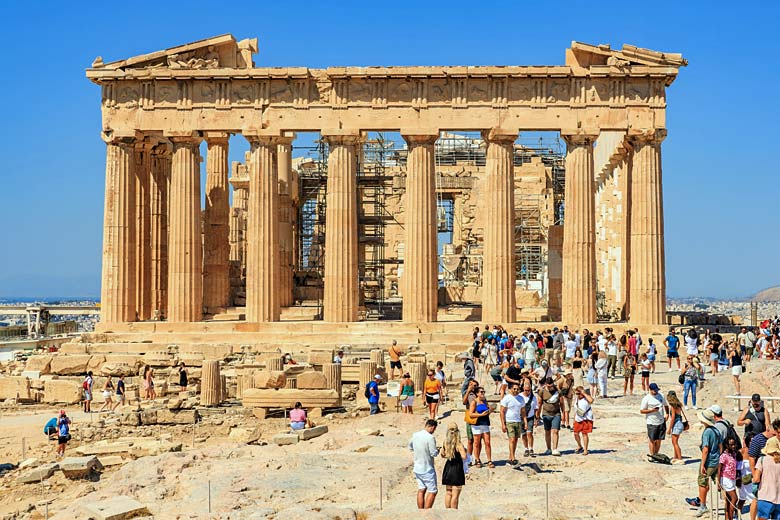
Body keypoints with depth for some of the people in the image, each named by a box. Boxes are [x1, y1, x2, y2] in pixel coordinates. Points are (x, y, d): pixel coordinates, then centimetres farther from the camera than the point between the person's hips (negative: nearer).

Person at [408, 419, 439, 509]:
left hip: (417, 468, 7)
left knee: (421, 490, 14)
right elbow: (433, 453, -18)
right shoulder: (430, 437, -20)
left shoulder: (415, 435, 2)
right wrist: (438, 450, 2)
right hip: (427, 469, -7)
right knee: (432, 491, 2)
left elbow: (410, 447, 17)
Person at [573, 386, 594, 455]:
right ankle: (579, 446, 34)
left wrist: (584, 394, -29)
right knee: (576, 433, 9)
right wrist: (574, 419, 16)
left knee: (585, 434, -4)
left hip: (586, 419, -7)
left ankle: (585, 450, 5)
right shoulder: (576, 399, 9)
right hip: (578, 419, 7)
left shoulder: (586, 398, -12)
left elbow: (591, 400, -37)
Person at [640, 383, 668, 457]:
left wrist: (667, 414, 5)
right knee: (652, 440, -1)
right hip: (651, 423, -5)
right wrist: (652, 410, -19)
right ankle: (652, 455, 7)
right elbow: (641, 411, -7)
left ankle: (656, 454, 19)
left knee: (659, 439, 8)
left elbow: (666, 405, 21)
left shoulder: (661, 395, 7)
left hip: (661, 422, 5)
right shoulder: (646, 398, -8)